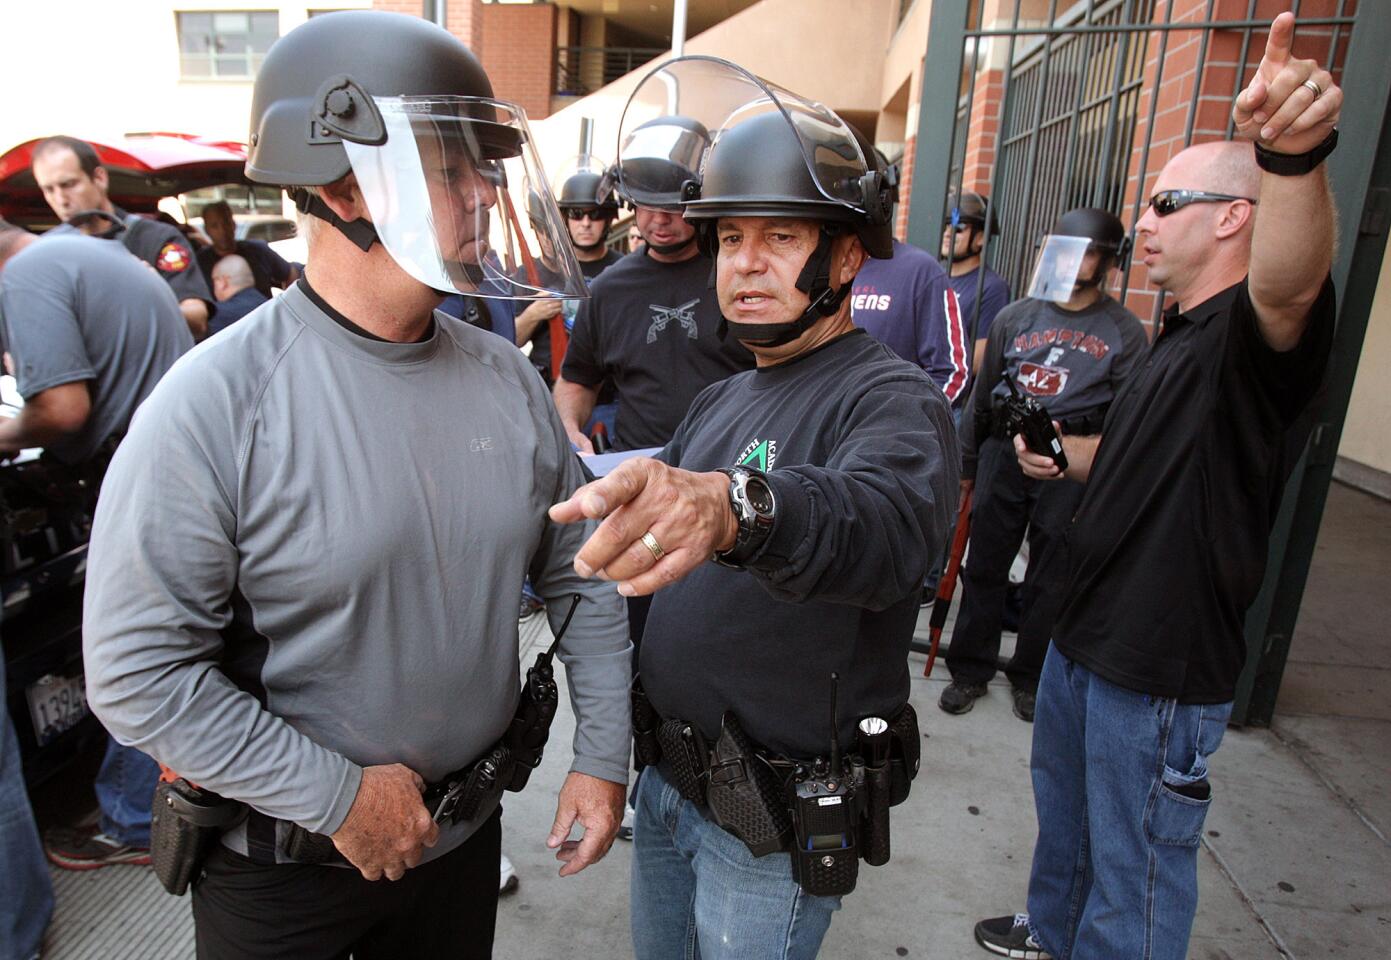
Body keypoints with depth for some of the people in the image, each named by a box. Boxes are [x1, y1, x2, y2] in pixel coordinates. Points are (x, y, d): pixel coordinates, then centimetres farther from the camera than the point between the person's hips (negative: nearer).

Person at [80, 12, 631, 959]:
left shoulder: (507, 377, -6)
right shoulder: (214, 406, -21)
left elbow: (581, 570, 0)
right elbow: (137, 669, -19)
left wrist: (603, 753, -2)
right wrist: (337, 798, -17)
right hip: (283, 863, -4)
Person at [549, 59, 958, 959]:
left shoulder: (895, 398, -19)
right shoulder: (722, 399, 9)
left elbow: (884, 522, -42)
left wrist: (733, 507, -60)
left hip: (779, 821, -7)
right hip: (666, 780, 8)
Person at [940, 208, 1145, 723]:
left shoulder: (1124, 331, 3)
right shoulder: (1015, 318, 9)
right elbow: (982, 396, 14)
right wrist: (966, 464, 13)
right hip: (1002, 454, 2)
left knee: (1050, 579, 7)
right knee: (984, 568, 8)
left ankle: (1030, 677, 26)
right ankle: (970, 670, 23)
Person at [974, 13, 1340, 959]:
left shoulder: (1255, 333, -19)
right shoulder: (1179, 337, 12)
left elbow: (1291, 280, -44)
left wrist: (1295, 155, -62)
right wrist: (1067, 455, 9)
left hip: (1162, 669, -10)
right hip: (1084, 637, 10)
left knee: (1137, 866, 9)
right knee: (1065, 812, 29)